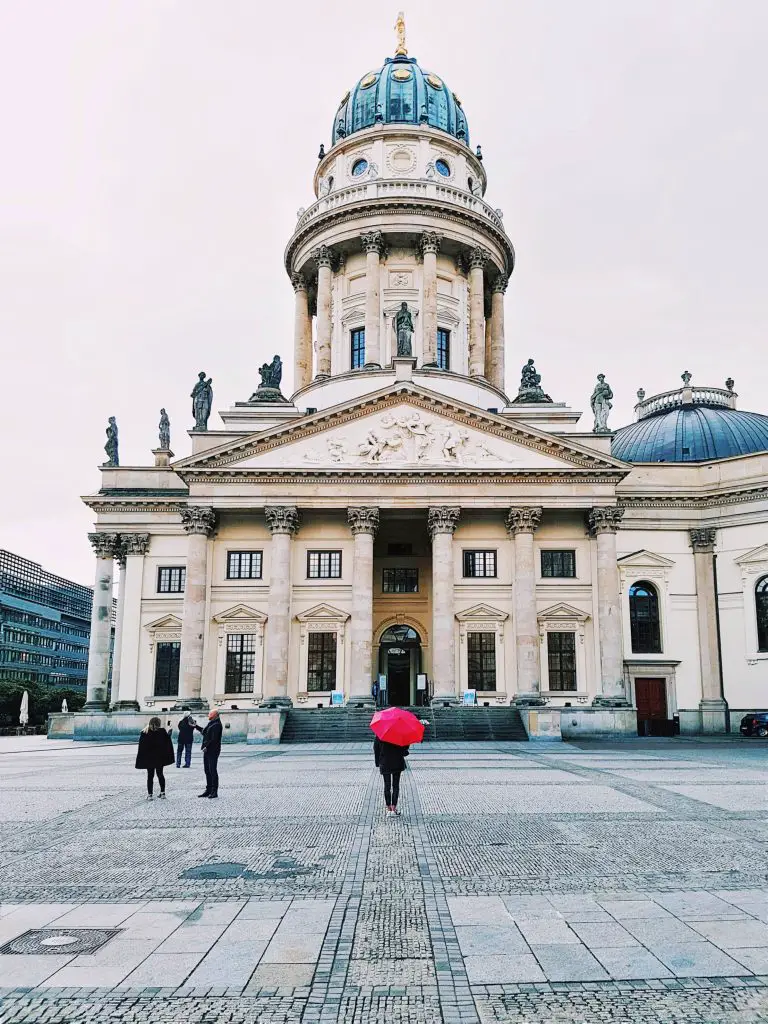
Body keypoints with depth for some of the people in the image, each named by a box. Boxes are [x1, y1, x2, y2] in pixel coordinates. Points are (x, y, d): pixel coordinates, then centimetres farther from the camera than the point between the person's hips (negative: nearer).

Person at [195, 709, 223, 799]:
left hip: (213, 751, -10)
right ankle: (208, 790, 22)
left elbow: (214, 739, -22)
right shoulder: (210, 724, 15)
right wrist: (196, 726, 32)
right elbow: (204, 732, 29)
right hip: (207, 751, 10)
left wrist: (206, 747, -19)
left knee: (213, 771, -5)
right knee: (207, 771, 14)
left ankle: (214, 792, 0)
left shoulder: (216, 725, -16)